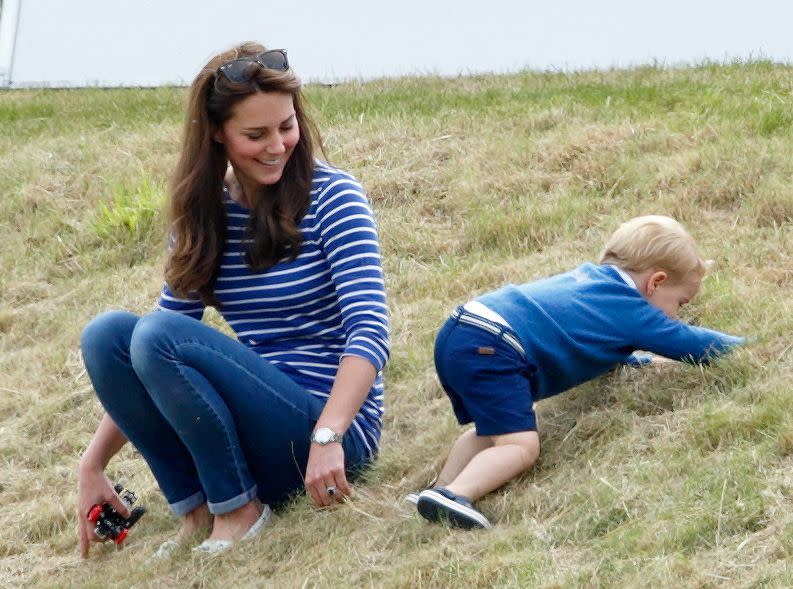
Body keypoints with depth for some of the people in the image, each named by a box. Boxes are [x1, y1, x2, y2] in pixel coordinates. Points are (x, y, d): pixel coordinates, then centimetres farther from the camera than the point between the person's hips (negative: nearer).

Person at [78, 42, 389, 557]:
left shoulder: (330, 196, -7)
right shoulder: (203, 215, 8)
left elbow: (370, 331, -19)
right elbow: (144, 364, 12)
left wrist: (326, 438, -35)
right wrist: (94, 463, 3)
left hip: (337, 427, -6)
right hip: (257, 427, 6)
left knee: (160, 335, -25)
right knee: (106, 334, -14)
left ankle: (239, 509, -12)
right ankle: (195, 508, -8)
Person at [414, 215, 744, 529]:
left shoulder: (592, 279, 27)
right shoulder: (629, 310, 3)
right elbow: (692, 344, 8)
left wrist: (637, 360, 47)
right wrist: (743, 346, 24)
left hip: (457, 332, 10)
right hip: (489, 349, -9)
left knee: (492, 430, 26)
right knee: (520, 445, -17)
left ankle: (442, 488, 15)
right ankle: (456, 496, -34)